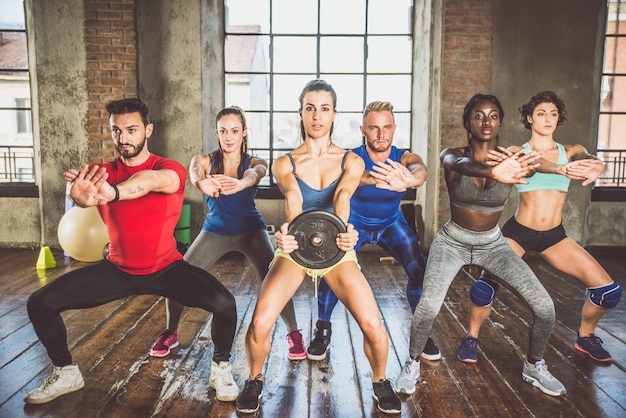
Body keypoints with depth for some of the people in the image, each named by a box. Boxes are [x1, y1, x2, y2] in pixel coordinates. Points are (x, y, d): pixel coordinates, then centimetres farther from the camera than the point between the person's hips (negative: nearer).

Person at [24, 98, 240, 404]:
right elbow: (77, 185, -30)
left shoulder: (172, 170, -15)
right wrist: (80, 195, -56)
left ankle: (221, 368, 3)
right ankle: (66, 373, 21)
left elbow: (151, 180, -40)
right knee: (39, 304, -4)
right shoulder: (102, 172, -6)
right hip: (118, 270, 4)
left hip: (166, 269, -3)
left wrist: (111, 192, -62)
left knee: (224, 303, -27)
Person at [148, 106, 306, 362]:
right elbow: (194, 173, -31)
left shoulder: (255, 163, -9)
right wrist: (201, 183, -57)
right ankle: (170, 333, 15)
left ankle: (294, 334, 3)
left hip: (250, 230, -1)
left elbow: (253, 175, -34)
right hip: (215, 230, 2)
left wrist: (240, 183, -59)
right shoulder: (204, 161, -7)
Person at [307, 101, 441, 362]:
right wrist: (379, 179, -74)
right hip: (355, 222, -1)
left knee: (419, 270, -15)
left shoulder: (405, 158, -23)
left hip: (392, 223, 1)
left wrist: (409, 180, -73)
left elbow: (420, 171, -46)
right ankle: (323, 330, 5)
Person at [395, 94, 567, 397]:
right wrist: (491, 171, -61)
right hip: (452, 242, -2)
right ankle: (412, 364, 4)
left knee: (545, 307, -9)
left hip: (492, 243, 3)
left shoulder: (511, 158, -5)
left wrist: (522, 166, -45)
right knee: (428, 307, -25)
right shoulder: (453, 155, -20)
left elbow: (530, 163, -22)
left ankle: (534, 366, 21)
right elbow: (460, 164, -40)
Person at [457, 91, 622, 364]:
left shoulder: (571, 151, 6)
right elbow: (536, 162, -26)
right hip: (518, 232, -3)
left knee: (609, 290, -2)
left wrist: (594, 167, -44)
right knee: (485, 286, -21)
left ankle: (585, 337, 26)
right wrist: (562, 169, -49)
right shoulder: (518, 152, -2)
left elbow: (586, 159, -18)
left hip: (554, 236, 3)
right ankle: (471, 338, 5)